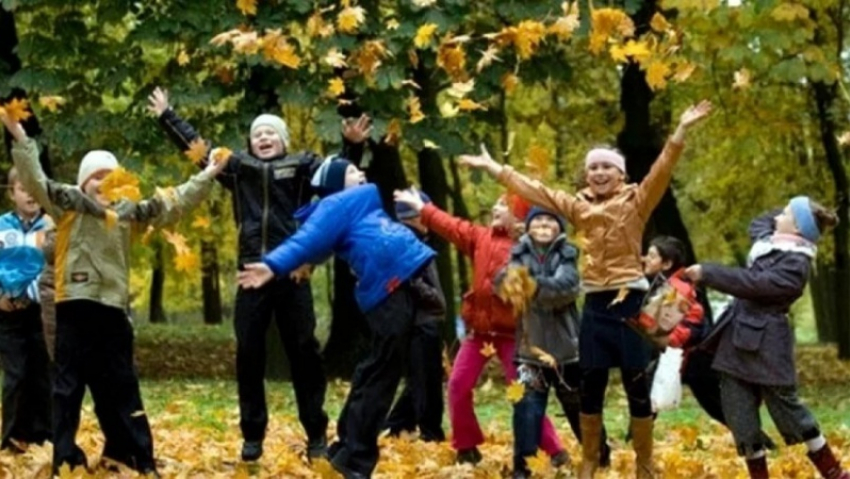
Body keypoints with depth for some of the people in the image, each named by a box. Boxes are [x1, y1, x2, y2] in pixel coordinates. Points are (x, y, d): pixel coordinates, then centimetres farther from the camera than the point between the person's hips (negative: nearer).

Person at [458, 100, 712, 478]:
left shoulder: (636, 201, -1)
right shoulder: (578, 206, 11)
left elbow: (661, 172, -15)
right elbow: (533, 190, 15)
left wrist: (680, 131, -30)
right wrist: (492, 167, 16)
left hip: (631, 301, -4)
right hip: (595, 304, 4)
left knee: (638, 387, 1)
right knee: (590, 386, 9)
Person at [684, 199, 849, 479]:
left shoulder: (796, 263, -17)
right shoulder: (769, 242, 11)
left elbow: (752, 283, -25)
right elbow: (759, 223, 35)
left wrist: (707, 274, -24)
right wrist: (792, 212, 21)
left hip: (766, 346, -9)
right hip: (737, 340, 9)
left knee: (787, 409, 2)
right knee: (739, 415, 5)